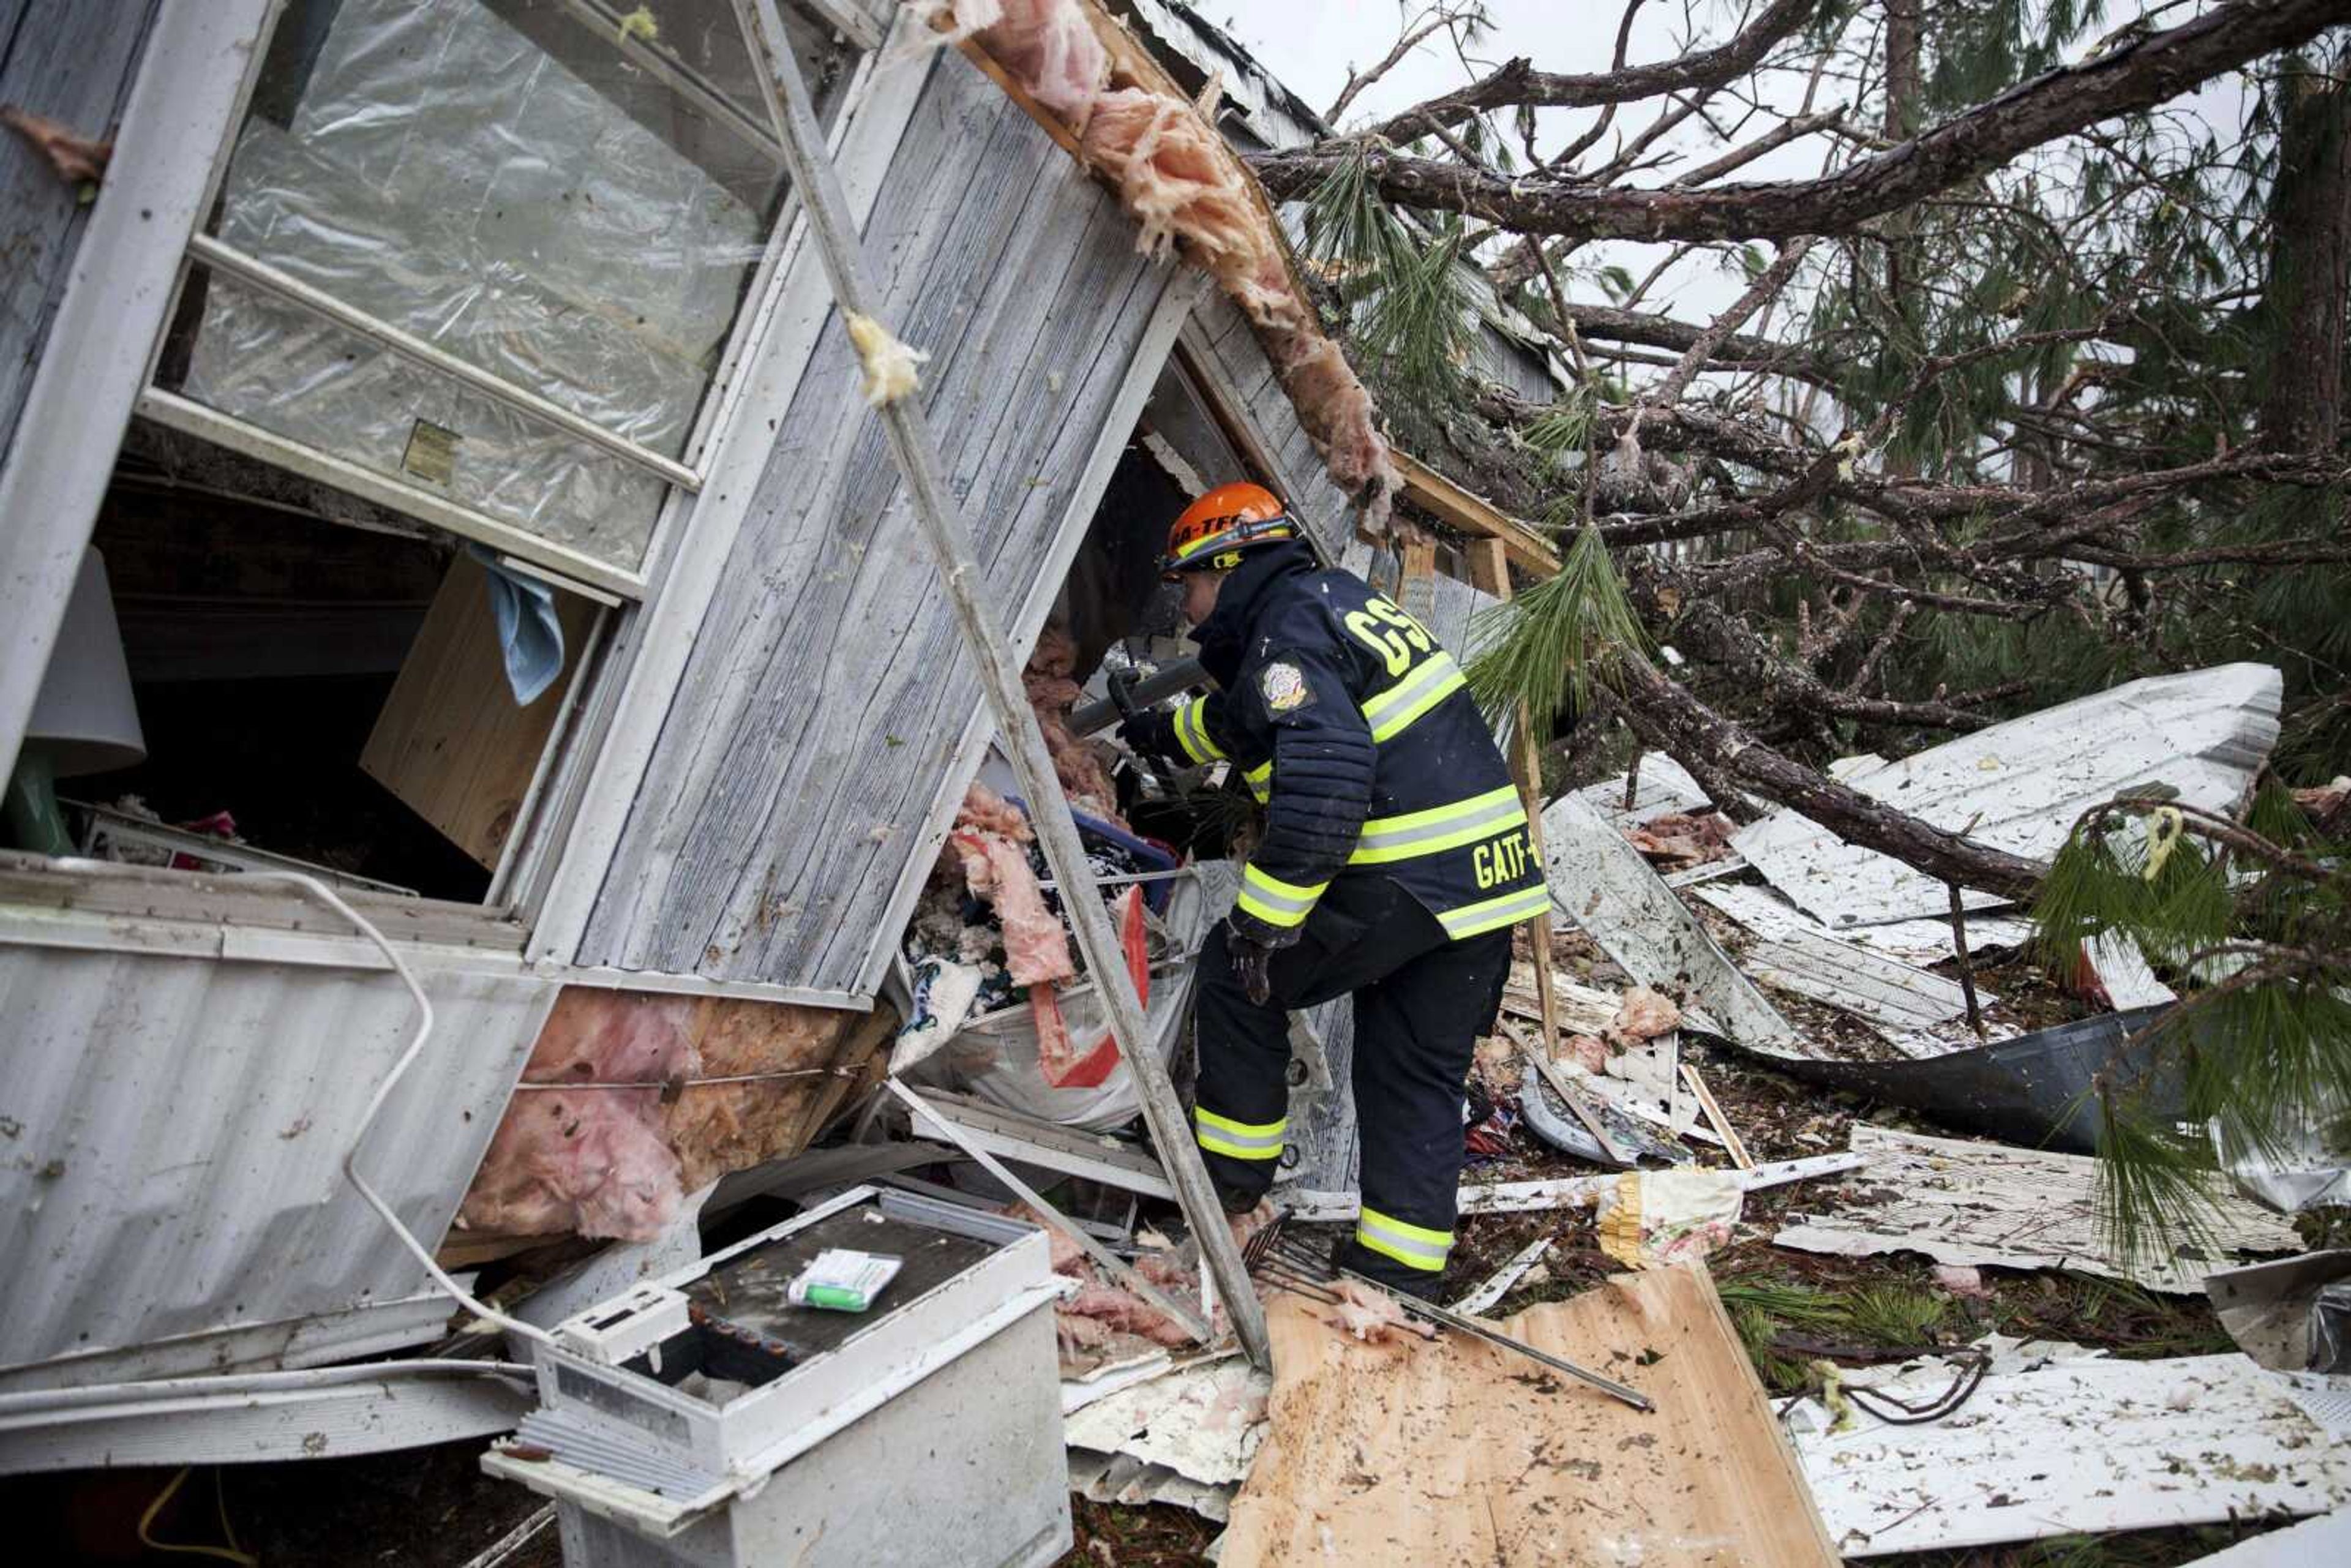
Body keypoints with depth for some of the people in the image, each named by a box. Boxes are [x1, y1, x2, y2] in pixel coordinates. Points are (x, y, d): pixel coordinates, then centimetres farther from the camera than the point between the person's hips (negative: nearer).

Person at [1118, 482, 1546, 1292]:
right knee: (1420, 1076, 15)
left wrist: (1262, 918, -19)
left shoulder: (1287, 629, -10)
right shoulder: (1336, 596, 20)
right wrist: (1165, 733, 52)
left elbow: (1323, 781, -26)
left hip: (1404, 882, -9)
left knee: (1237, 972, 10)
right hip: (1491, 877, 9)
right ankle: (1399, 1272, 20)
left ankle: (1232, 1173, 20)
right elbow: (1251, 717, 38)